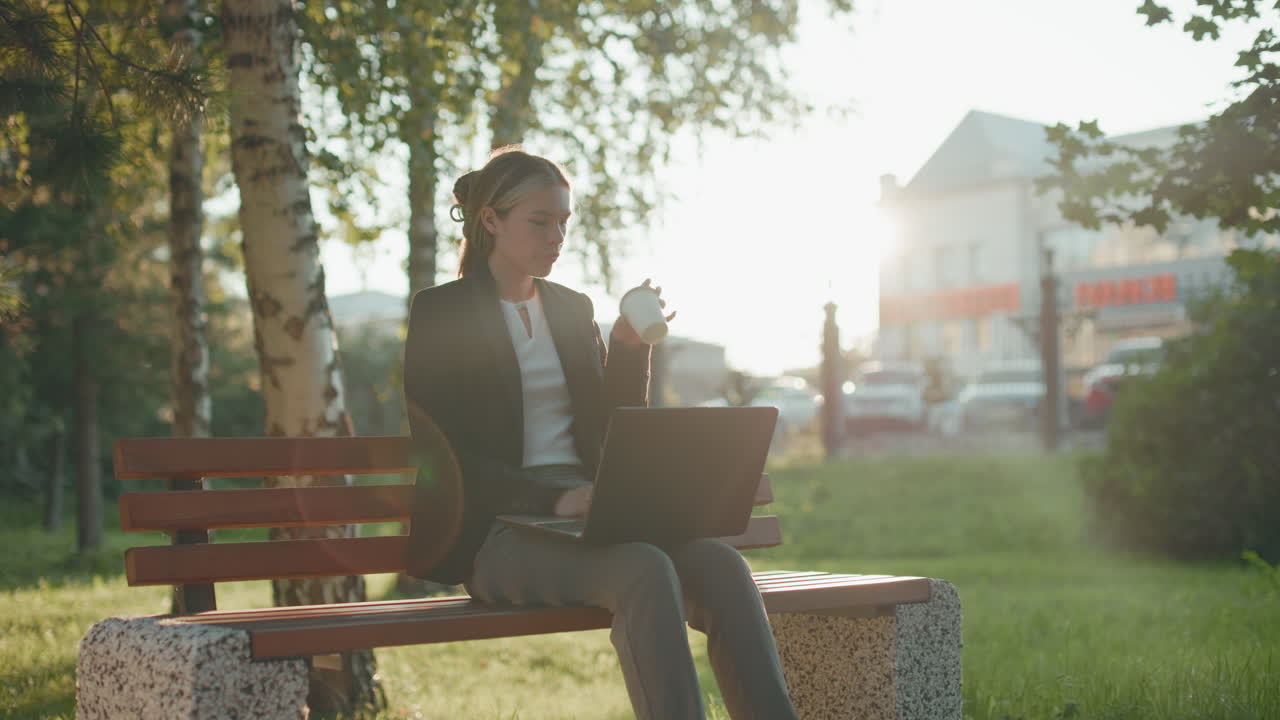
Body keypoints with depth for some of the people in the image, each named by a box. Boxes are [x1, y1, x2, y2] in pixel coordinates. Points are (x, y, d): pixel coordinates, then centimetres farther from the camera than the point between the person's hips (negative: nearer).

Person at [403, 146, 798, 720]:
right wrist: (552, 498, -22)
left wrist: (630, 348, 2)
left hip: (583, 516, 6)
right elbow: (447, 457, -9)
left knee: (720, 565, -24)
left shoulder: (573, 308, 19)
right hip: (499, 532, -5)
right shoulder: (438, 313, 1)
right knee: (645, 571, -34)